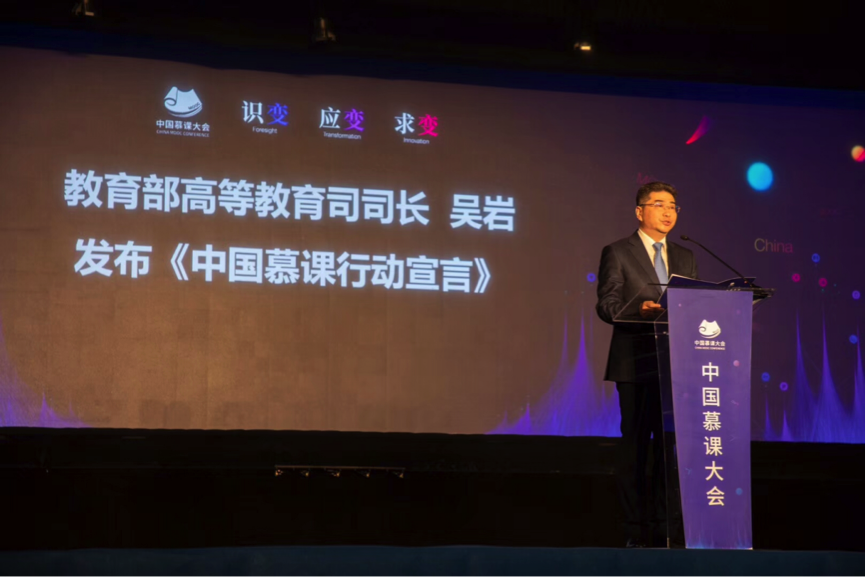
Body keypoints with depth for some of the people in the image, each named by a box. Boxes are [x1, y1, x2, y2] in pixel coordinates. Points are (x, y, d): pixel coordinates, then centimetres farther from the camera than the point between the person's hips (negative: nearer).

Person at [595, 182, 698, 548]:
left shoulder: (685, 258, 19)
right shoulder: (617, 253, 3)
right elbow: (606, 305, -5)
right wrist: (638, 310, -23)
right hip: (636, 363, -5)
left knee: (670, 446, 3)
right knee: (635, 446, -3)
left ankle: (664, 528, 8)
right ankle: (637, 530, 1)